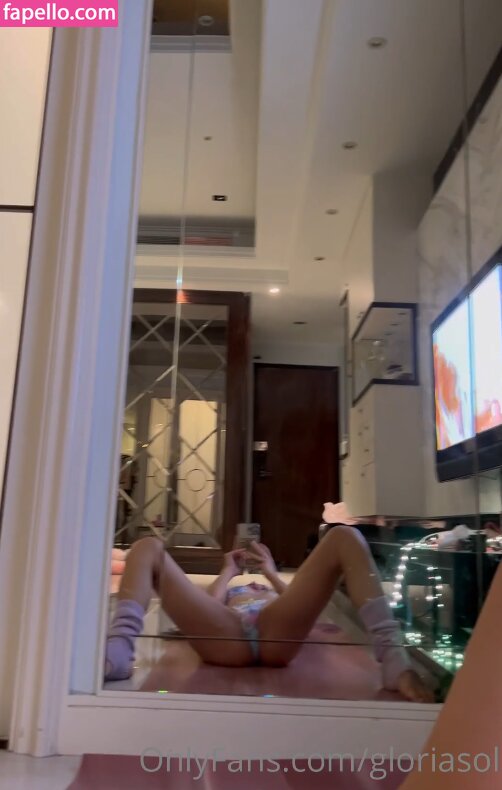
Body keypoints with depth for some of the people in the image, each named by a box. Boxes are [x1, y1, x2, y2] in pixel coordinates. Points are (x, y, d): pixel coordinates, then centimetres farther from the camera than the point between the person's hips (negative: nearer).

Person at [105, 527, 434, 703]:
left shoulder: (278, 595, 49)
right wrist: (229, 570, 42)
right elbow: (206, 603, 25)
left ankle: (393, 660, -33)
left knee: (344, 537, -10)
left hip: (278, 631, 0)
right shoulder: (228, 592, 48)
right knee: (149, 548, -9)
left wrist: (272, 572, 42)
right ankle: (119, 651, -41)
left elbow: (302, 600, 25)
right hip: (223, 634, 0)